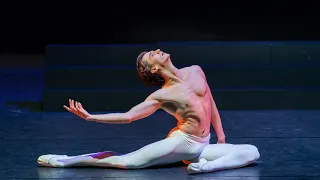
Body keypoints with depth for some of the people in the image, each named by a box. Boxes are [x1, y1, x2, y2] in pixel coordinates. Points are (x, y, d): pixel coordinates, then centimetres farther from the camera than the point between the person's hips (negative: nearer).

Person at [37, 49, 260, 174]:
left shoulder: (196, 71, 6)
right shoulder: (161, 96, -7)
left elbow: (211, 104, 17)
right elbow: (127, 116, -9)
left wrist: (221, 137, 17)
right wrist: (90, 116, -20)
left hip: (201, 147, 5)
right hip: (180, 142, -4)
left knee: (252, 152, -12)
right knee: (125, 161, -18)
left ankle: (206, 165, -27)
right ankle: (66, 160, -8)